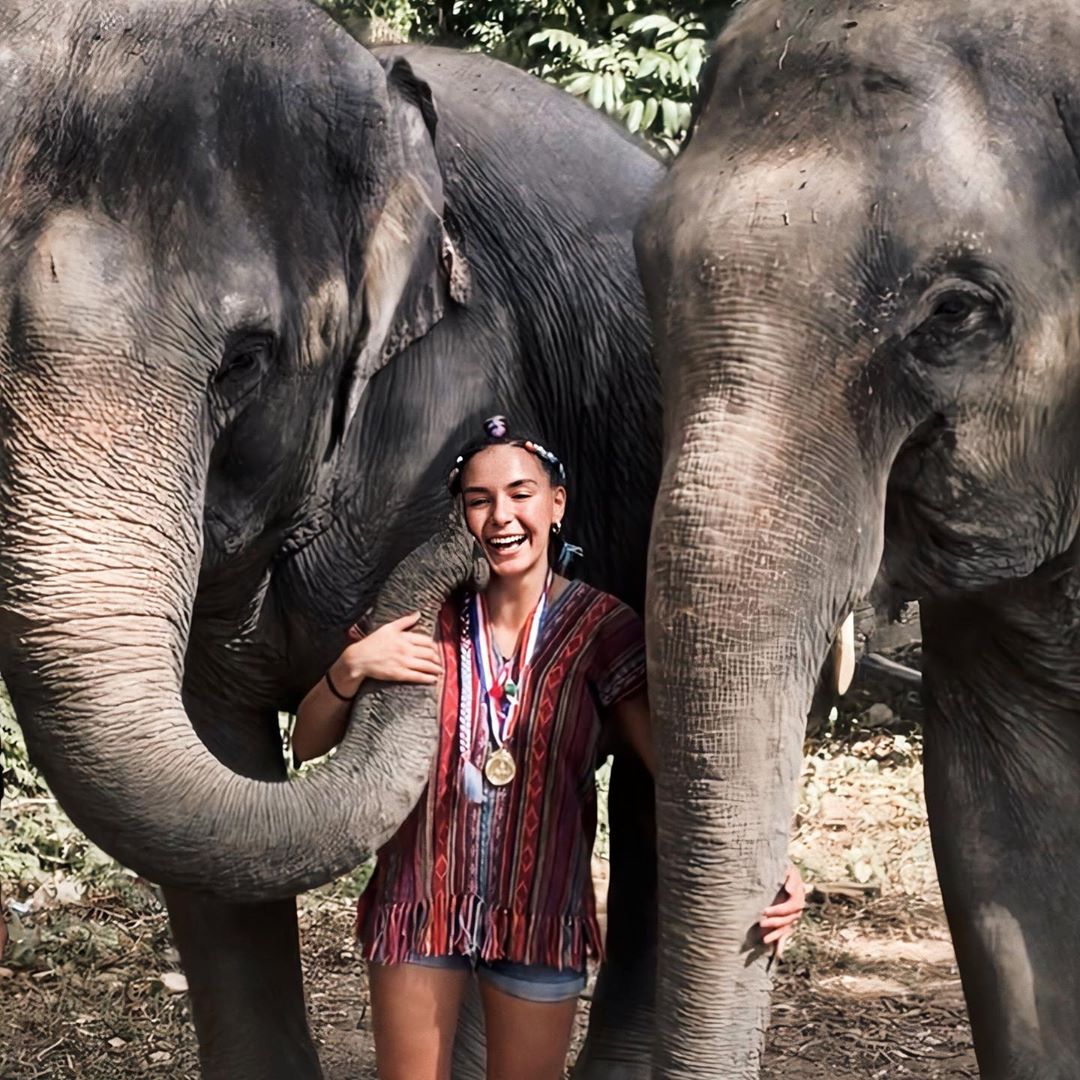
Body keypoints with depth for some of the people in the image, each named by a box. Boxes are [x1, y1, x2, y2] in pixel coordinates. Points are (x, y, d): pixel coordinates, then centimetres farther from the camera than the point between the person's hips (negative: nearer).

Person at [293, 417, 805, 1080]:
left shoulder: (599, 626, -4)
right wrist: (350, 667, -17)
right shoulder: (424, 615, 0)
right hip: (420, 902, 1)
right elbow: (308, 748, 3)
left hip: (541, 916, -1)